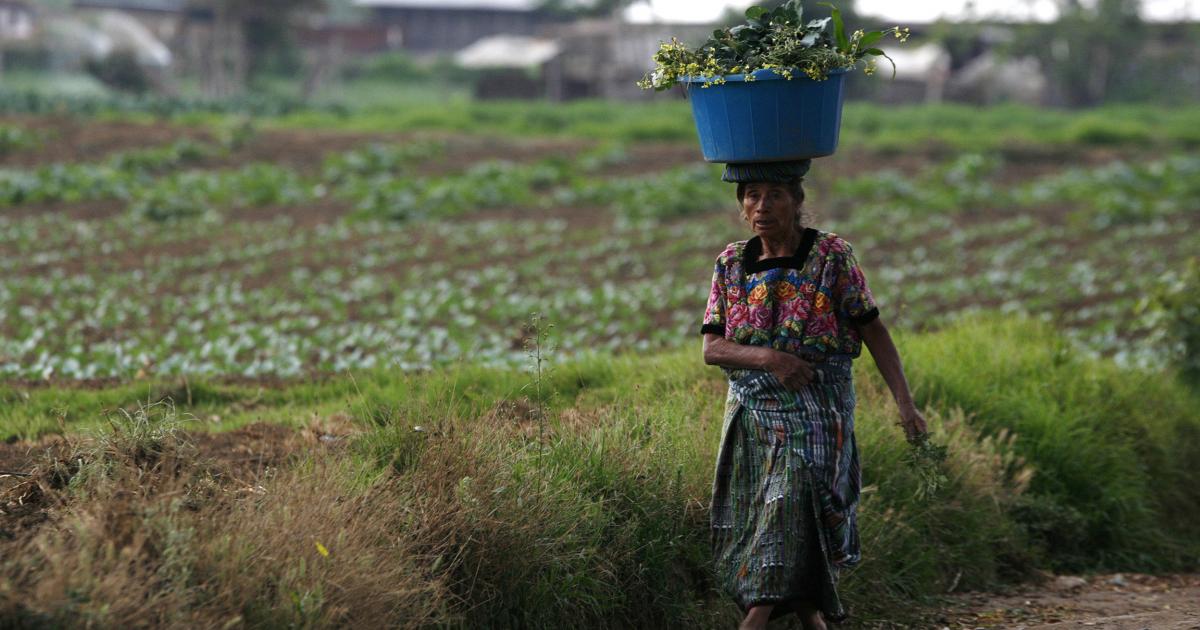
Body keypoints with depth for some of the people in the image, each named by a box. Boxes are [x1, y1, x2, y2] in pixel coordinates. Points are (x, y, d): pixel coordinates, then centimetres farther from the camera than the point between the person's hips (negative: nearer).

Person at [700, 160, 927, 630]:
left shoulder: (831, 255, -5)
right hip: (751, 412, 5)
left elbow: (874, 331, -4)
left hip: (814, 413, -4)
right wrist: (767, 357, -21)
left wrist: (905, 402, -13)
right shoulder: (731, 264, 5)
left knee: (785, 523, -17)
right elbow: (711, 349, -1)